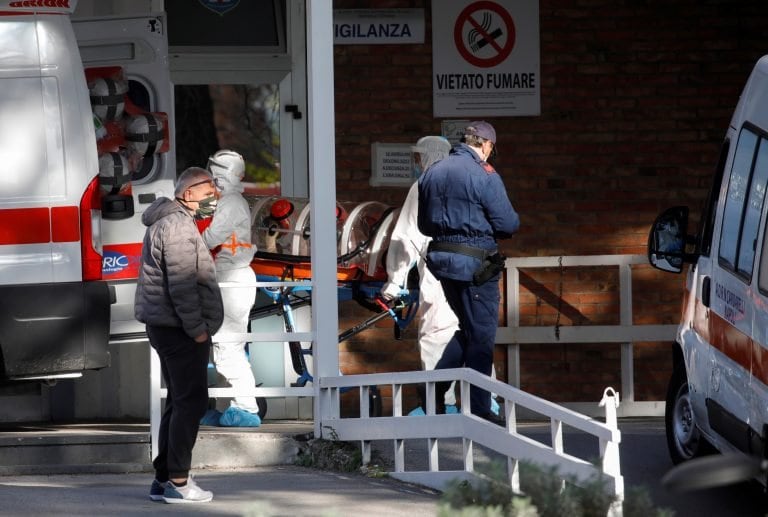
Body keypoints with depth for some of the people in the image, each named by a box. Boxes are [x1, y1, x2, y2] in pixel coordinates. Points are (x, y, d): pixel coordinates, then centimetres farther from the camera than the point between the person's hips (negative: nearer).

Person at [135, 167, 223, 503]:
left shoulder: (172, 222, 19)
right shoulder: (178, 226, -15)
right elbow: (182, 285, -22)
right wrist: (196, 329, -19)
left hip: (170, 328, 11)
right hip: (179, 328, -11)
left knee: (180, 401, 14)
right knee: (191, 401, -9)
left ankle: (164, 478, 17)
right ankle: (177, 481, -10)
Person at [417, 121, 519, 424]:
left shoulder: (433, 173, 9)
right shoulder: (484, 176, -13)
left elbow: (424, 225, 15)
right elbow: (507, 224, -13)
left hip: (442, 259, 7)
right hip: (475, 263, -7)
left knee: (467, 328, 21)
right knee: (481, 336, 2)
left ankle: (433, 390, 12)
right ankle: (478, 410, 5)